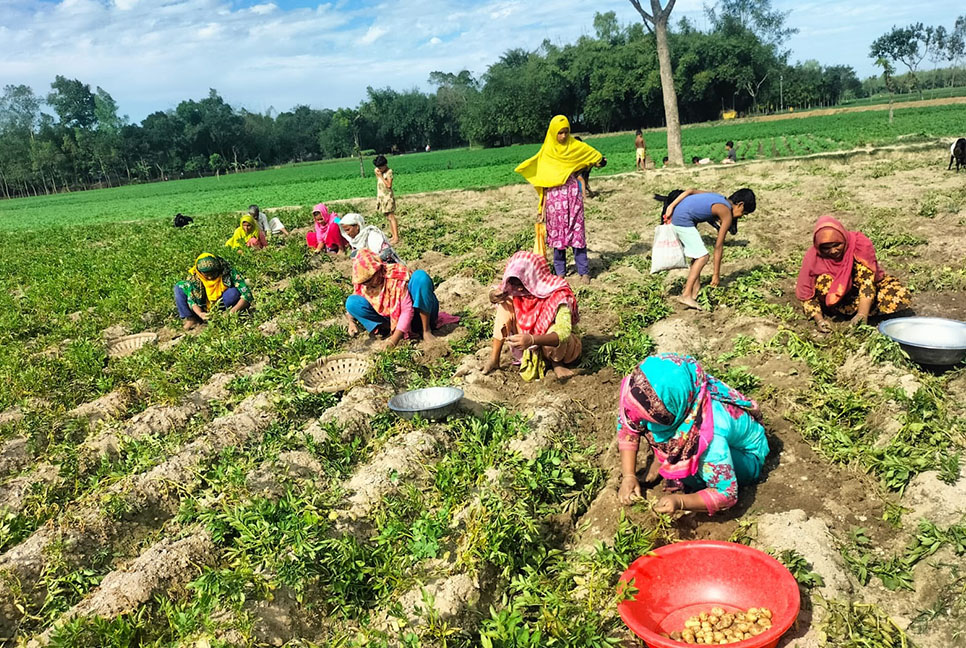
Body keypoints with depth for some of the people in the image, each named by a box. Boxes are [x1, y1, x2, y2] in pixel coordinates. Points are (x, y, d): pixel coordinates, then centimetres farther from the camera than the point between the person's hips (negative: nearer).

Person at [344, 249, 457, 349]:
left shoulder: (396, 276, -24)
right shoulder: (362, 285, -8)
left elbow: (407, 310, -29)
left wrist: (394, 339, -37)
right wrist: (351, 321, -13)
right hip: (393, 319, 5)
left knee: (420, 275, -33)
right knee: (352, 302, -11)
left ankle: (426, 330, -25)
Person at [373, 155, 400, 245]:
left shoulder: (389, 172, -11)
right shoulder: (378, 171, 10)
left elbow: (389, 185, -18)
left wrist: (381, 176, -18)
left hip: (388, 196, -7)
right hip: (381, 196, 7)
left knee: (391, 216, -11)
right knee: (387, 217, 7)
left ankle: (396, 237, -13)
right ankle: (393, 236, 9)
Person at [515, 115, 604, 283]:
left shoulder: (575, 146, 5)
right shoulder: (547, 151, 5)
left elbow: (595, 155, 22)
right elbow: (543, 180, 5)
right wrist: (543, 205, 1)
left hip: (572, 192, 0)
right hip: (554, 194, 0)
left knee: (577, 230, -3)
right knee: (557, 231, 4)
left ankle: (583, 271, 0)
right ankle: (560, 271, 12)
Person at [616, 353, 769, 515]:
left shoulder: (707, 437, -44)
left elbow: (726, 495, -33)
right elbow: (627, 426, -13)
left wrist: (679, 502, -46)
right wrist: (628, 476, -21)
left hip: (746, 454, -5)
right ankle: (661, 458, 5)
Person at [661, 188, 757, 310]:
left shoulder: (719, 199, 18)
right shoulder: (727, 214, -5)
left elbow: (690, 191, 10)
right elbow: (718, 246, -6)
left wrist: (671, 206, 4)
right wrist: (716, 274, -1)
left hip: (676, 216, 10)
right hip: (684, 220, -10)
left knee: (697, 255, 17)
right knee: (702, 257, -7)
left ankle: (695, 288, 22)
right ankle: (686, 295, -11)